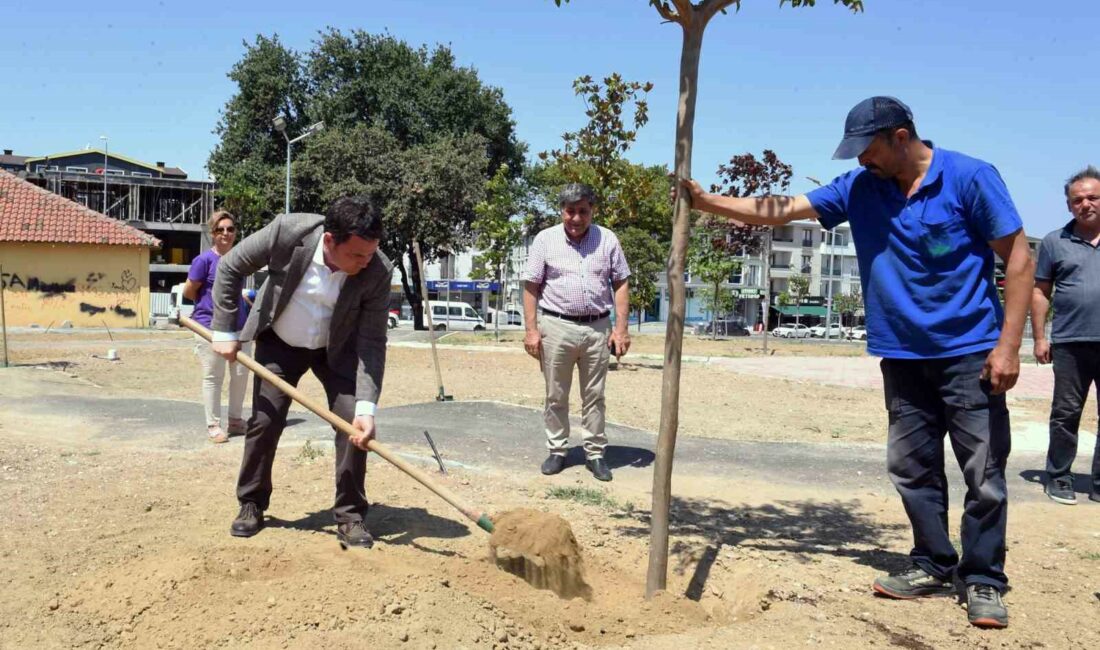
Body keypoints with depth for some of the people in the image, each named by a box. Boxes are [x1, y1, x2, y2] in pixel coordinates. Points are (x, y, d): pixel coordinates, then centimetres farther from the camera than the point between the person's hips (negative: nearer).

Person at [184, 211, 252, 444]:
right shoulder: (204, 260, -10)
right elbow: (188, 292, -5)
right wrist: (210, 303, 4)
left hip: (240, 325, 6)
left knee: (241, 374, 10)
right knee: (213, 377, 2)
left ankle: (235, 419, 25)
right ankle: (213, 425, 12)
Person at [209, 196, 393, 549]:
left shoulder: (378, 271, -30)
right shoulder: (288, 231, -31)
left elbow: (372, 343, -27)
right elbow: (230, 267, -14)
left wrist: (367, 407, -35)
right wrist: (225, 332, -13)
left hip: (338, 349, 0)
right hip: (279, 343, 0)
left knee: (354, 422, -12)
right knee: (264, 421, 1)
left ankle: (350, 515, 1)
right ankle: (251, 504, 21)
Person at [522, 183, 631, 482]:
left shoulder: (607, 239, 4)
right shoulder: (545, 239, 0)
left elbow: (621, 284, 6)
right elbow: (531, 287, 1)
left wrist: (621, 328, -2)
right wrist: (531, 329, -6)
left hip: (598, 328, 1)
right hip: (556, 326, -1)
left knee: (594, 396, 8)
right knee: (555, 396, 7)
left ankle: (595, 453, 17)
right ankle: (557, 451, 19)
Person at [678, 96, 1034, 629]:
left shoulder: (970, 178, -10)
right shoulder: (859, 188, 2)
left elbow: (1018, 258, -8)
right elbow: (780, 210, 0)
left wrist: (1008, 345, -14)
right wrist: (705, 201, -9)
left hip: (970, 352, -4)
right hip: (902, 355, 5)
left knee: (983, 472, 1)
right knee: (913, 468, 10)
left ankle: (984, 581, 13)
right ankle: (932, 566, 24)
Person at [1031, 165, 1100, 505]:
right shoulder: (1054, 242, 6)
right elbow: (1040, 292, 7)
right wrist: (1039, 337, 0)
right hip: (1070, 344, -1)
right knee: (1066, 414, 6)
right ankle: (1058, 479, 17)